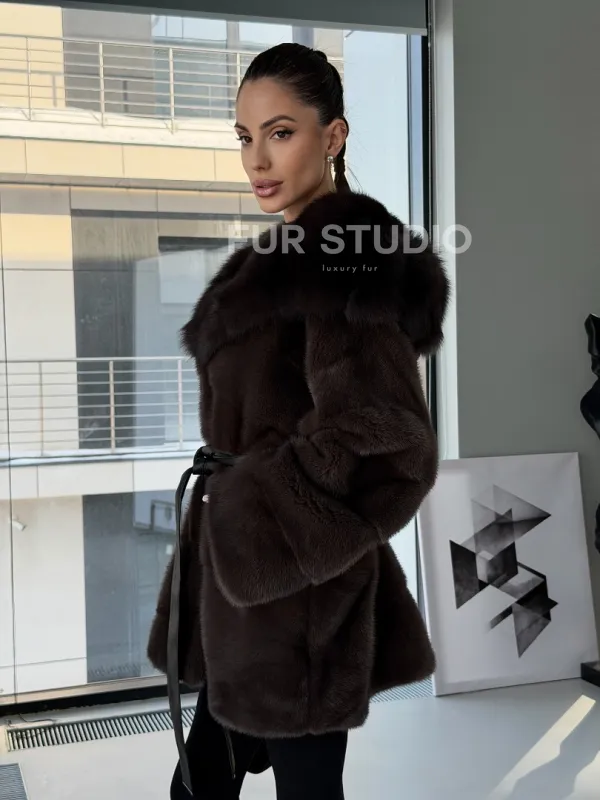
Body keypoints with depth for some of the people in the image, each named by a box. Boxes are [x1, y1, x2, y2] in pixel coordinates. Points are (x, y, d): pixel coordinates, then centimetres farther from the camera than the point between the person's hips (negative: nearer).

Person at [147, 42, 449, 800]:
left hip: (292, 588, -9)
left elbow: (377, 432, -24)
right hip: (244, 575, 9)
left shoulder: (340, 254, -16)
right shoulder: (288, 253, 13)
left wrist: (264, 538, -16)